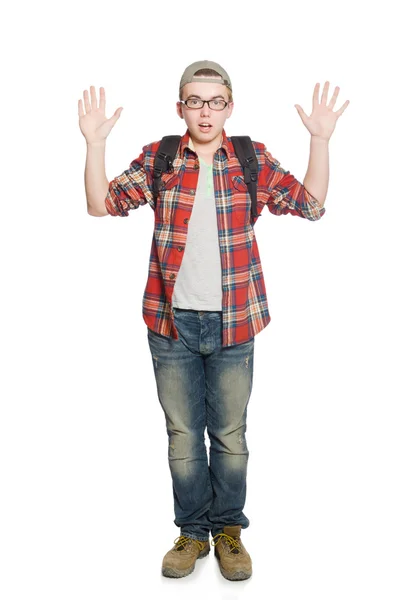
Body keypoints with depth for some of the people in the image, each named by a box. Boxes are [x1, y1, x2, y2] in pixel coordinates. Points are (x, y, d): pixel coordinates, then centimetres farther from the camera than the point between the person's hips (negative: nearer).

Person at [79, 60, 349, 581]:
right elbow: (102, 205, -2)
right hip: (173, 322, 1)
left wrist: (321, 140, -12)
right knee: (183, 434, 12)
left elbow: (312, 205, -2)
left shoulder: (253, 159, 1)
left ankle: (228, 529, 29)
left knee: (230, 434, 11)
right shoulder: (157, 159, 2)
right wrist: (94, 143, -13)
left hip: (232, 323, 0)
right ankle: (193, 532, 28)